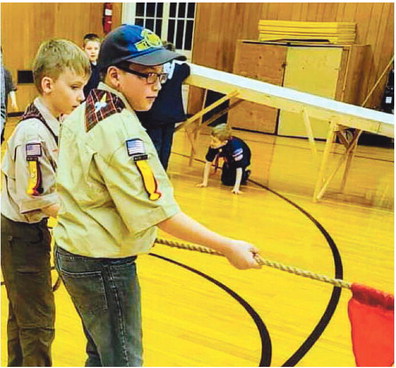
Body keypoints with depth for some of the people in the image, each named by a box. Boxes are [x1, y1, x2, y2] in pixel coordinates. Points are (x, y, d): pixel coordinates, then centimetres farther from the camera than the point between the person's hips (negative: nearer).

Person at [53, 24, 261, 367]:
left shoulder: (83, 113, 7)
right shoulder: (120, 128, -22)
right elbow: (158, 208, -25)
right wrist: (227, 247, -22)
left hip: (72, 251, 10)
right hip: (104, 264, -9)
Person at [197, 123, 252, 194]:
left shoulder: (235, 147, -45)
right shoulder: (213, 146, -32)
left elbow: (239, 168, -39)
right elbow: (208, 162, -20)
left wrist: (236, 188, -41)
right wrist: (205, 182, -20)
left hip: (243, 159, -5)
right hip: (229, 160, 5)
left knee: (229, 181, -11)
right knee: (224, 180, 5)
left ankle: (245, 174, 15)